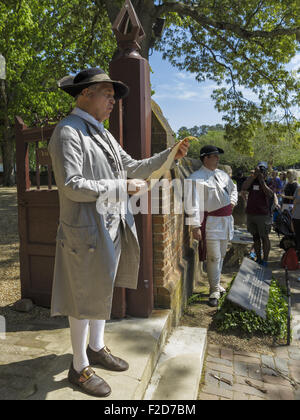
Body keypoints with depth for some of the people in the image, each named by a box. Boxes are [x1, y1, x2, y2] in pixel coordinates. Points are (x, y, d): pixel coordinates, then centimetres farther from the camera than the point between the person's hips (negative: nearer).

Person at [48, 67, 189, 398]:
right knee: (85, 299, 4)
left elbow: (133, 168, 15)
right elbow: (72, 186, -22)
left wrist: (169, 155, 6)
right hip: (86, 230, -9)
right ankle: (79, 367, 25)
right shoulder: (67, 132, -12)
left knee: (102, 291, 20)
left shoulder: (103, 135, 16)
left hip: (111, 228, 9)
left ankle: (96, 347, 40)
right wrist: (123, 188, -19)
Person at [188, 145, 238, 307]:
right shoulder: (196, 178, -11)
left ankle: (216, 283, 35)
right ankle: (215, 290, 10)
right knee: (213, 257, -5)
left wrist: (232, 202, 14)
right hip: (211, 222, -8)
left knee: (221, 255, 18)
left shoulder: (222, 175, 13)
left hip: (226, 220, 8)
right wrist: (195, 226, -23)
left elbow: (233, 188, 32)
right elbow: (194, 203, -18)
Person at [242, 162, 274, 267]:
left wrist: (262, 180, -14)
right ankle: (258, 259, 23)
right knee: (255, 237, 12)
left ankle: (265, 260, 11)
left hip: (263, 215, -4)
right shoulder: (252, 181, 9)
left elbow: (270, 194, -17)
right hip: (250, 214, 4)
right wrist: (254, 175, -12)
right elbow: (244, 188, -9)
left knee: (264, 237, 2)